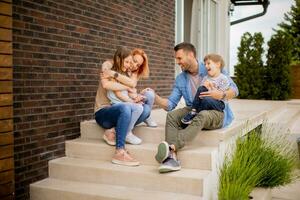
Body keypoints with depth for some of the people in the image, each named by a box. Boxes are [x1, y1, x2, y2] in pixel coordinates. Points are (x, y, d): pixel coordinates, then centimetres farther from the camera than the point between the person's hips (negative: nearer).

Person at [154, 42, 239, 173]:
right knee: (171, 115, -24)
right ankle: (172, 157, -42)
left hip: (216, 112, -4)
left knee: (201, 116, -38)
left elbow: (234, 90, -5)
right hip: (193, 112, 4)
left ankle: (171, 147, -55)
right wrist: (155, 97, -13)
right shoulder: (180, 79, 12)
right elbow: (170, 104, 5)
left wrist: (221, 95, -27)